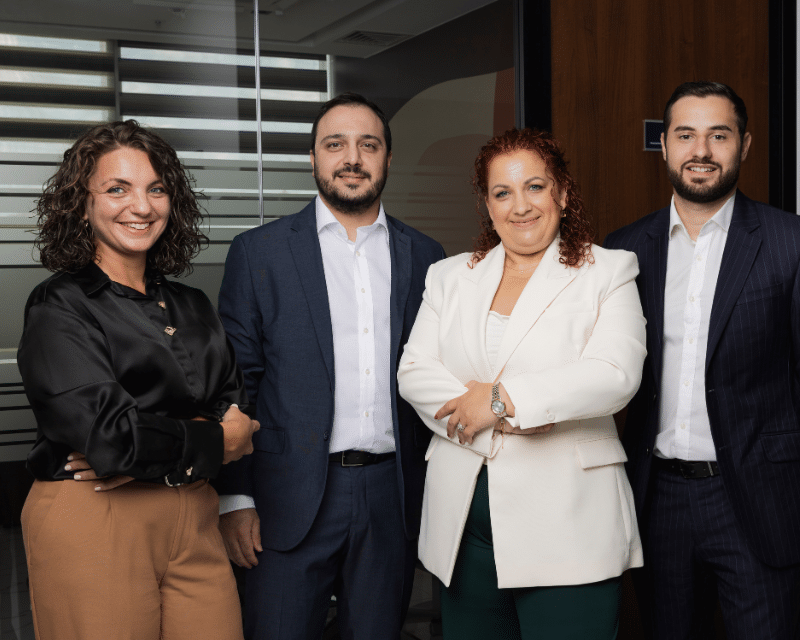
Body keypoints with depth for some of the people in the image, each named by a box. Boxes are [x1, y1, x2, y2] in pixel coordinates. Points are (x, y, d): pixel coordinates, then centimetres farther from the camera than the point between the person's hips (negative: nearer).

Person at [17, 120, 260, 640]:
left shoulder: (192, 306, 12)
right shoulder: (58, 307, -6)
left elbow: (239, 411, 5)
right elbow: (109, 433, -17)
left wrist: (156, 451, -12)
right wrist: (214, 442, -5)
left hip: (193, 519, 5)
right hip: (92, 526, -5)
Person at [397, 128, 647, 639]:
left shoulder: (607, 272, 3)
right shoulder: (451, 276, 14)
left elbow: (615, 376, -12)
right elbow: (414, 372, 3)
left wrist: (502, 398, -14)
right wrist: (498, 420, -13)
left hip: (567, 520, -3)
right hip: (463, 517, 4)